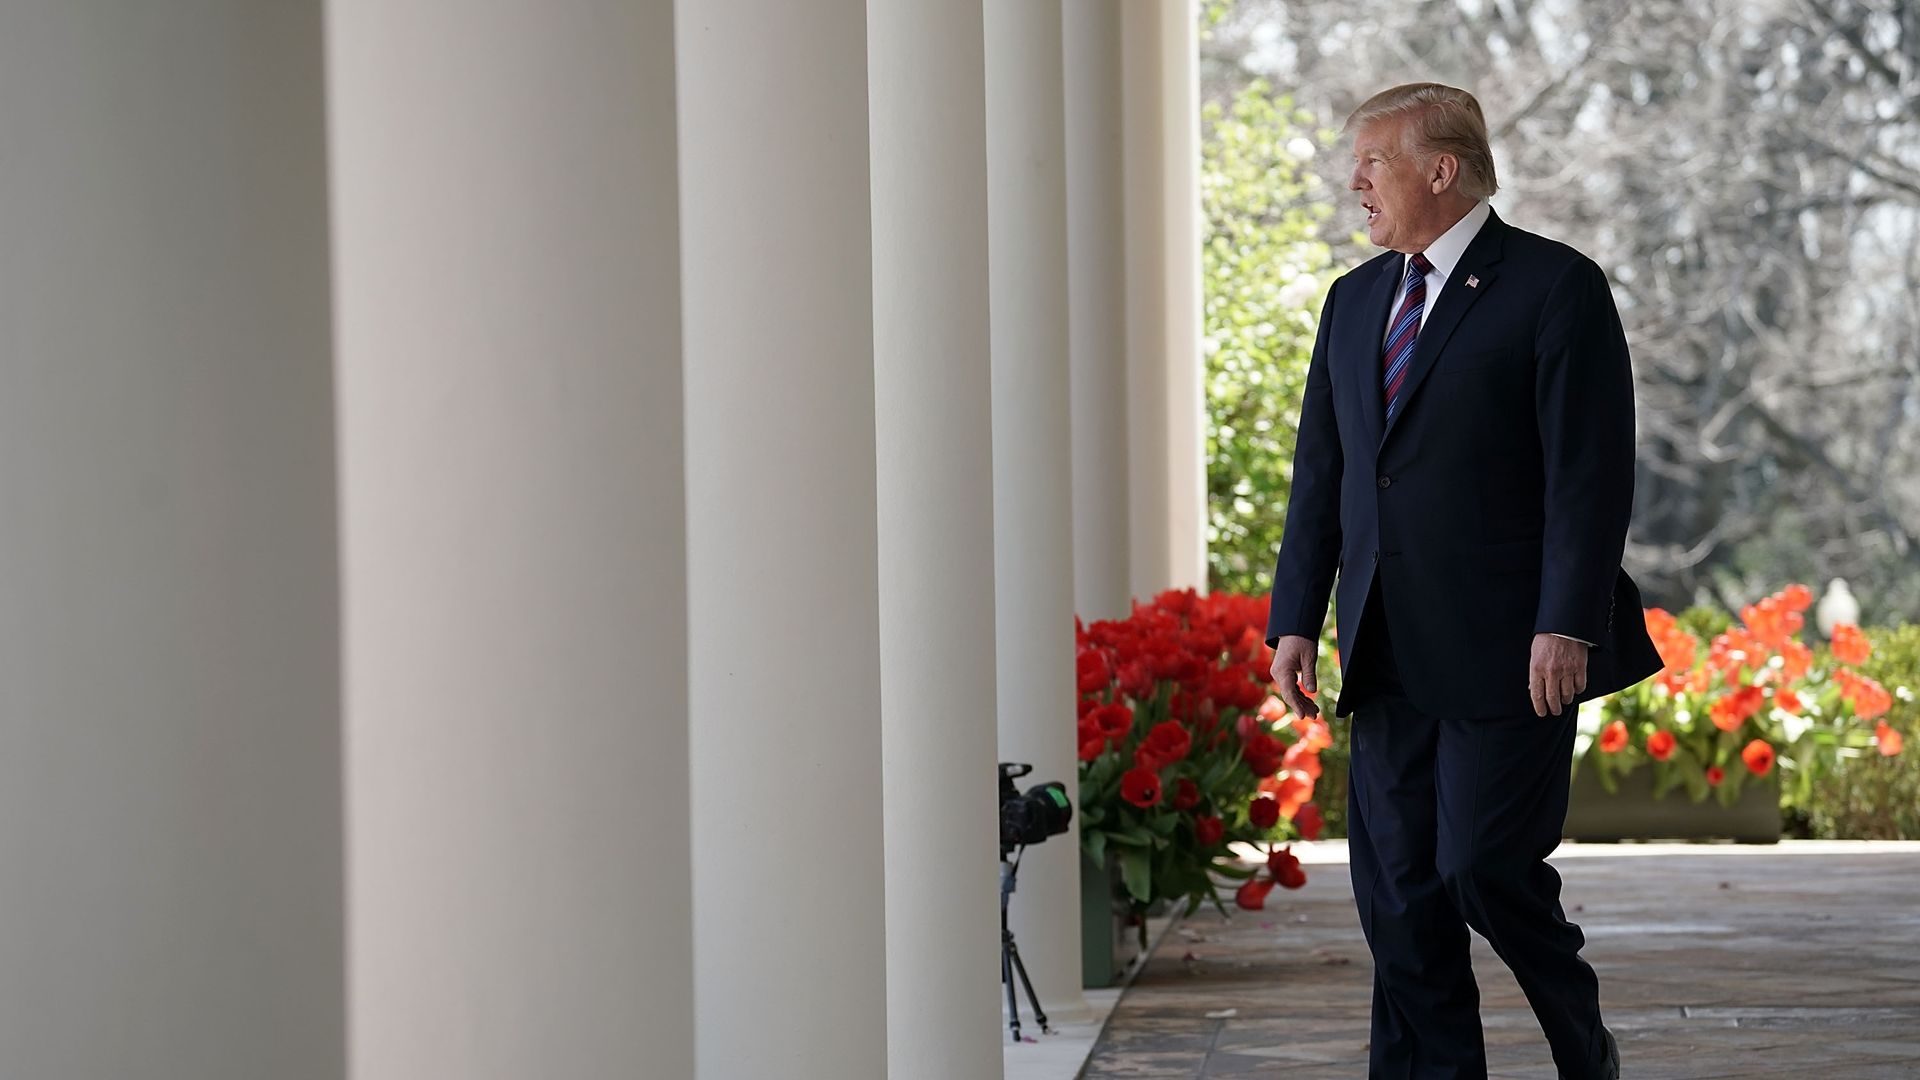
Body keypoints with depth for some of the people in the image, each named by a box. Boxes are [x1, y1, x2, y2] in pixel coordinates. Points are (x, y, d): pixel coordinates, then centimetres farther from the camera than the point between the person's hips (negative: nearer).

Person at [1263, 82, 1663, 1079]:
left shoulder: (1555, 287, -5)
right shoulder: (1354, 300, 16)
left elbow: (1590, 472, -11)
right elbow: (1319, 474, 16)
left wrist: (1567, 625, -18)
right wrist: (1296, 621, 8)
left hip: (1507, 653, -6)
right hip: (1391, 657, 7)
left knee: (1487, 870, -8)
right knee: (1397, 890, 5)